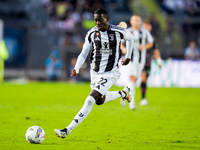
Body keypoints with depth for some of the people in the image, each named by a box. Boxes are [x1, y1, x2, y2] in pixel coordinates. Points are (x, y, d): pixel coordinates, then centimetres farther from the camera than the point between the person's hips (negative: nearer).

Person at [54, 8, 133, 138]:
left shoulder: (118, 31, -11)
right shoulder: (92, 33, -4)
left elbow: (130, 38, 13)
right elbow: (84, 53, 1)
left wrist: (128, 57, 12)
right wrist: (76, 68, -15)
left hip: (110, 73, -5)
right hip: (95, 72, 5)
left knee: (90, 100, -17)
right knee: (100, 101, 19)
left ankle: (68, 130, -20)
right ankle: (123, 93, 48)